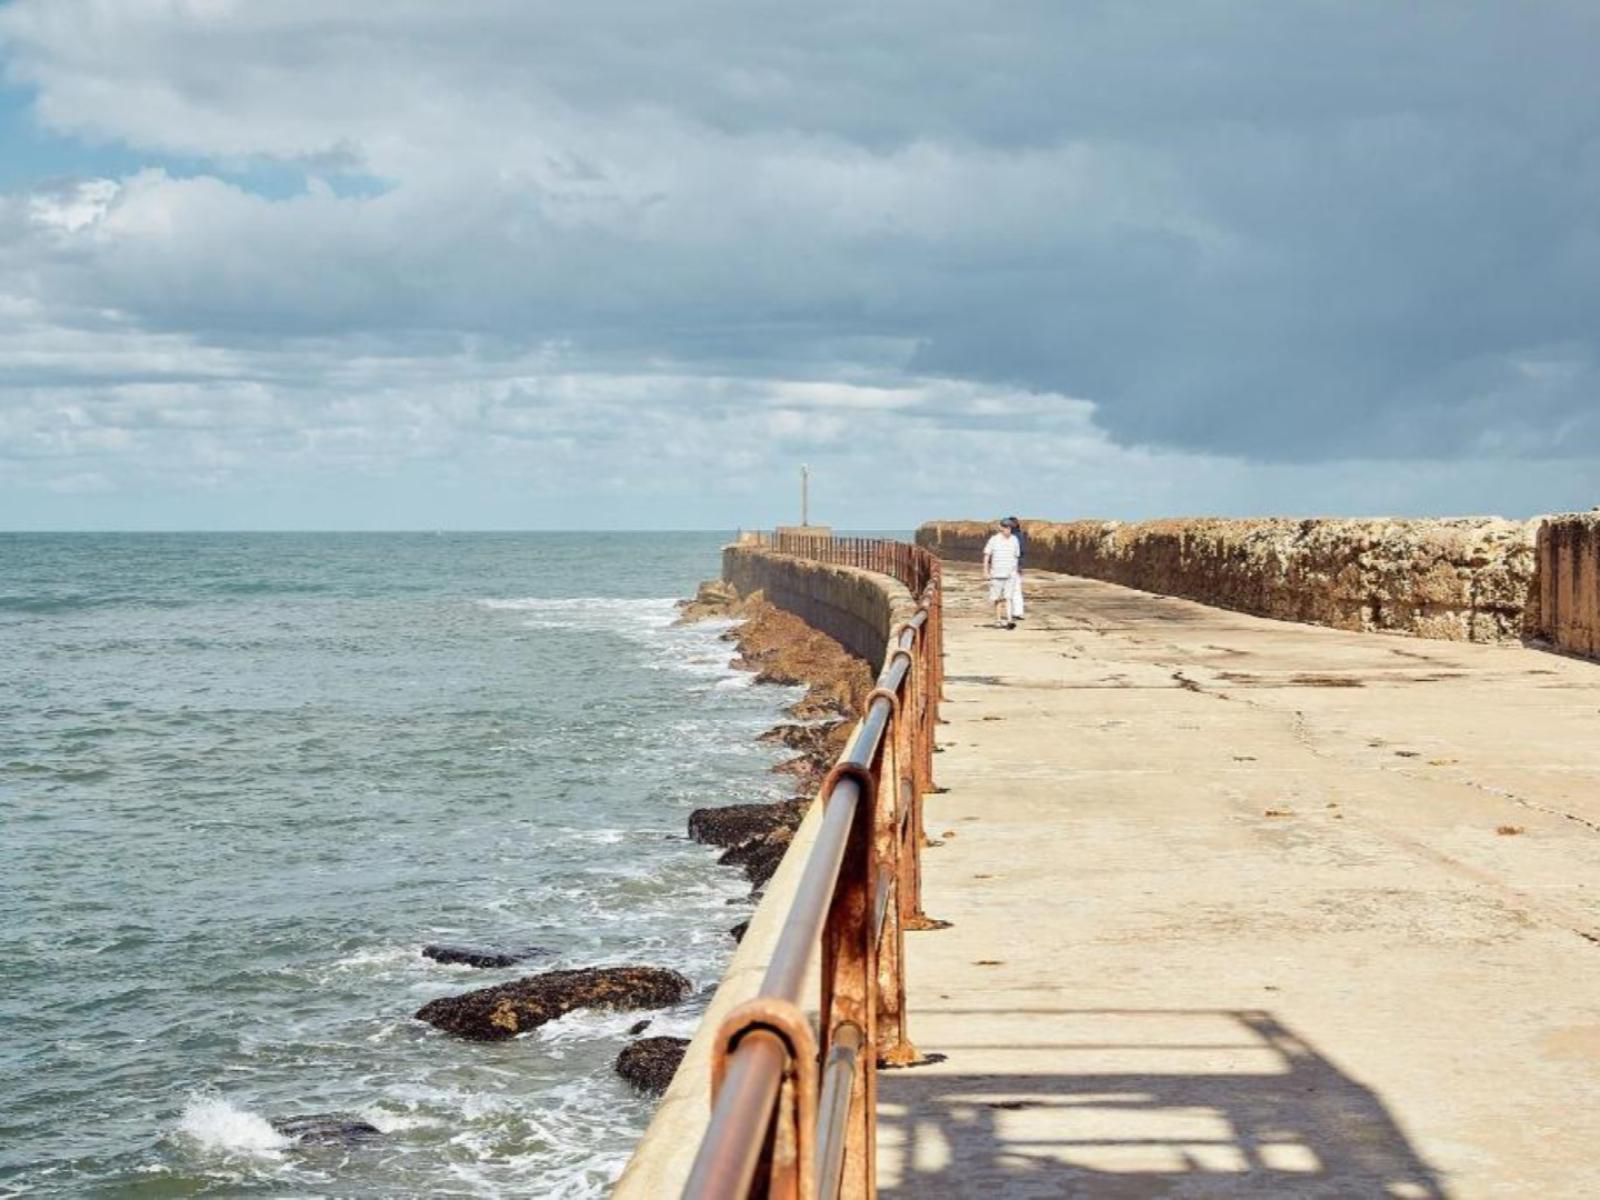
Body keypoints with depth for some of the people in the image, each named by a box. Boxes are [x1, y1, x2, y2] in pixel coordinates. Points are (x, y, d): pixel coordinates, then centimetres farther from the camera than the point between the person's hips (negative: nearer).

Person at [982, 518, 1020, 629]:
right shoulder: (994, 540, -4)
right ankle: (998, 620, 20)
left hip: (1009, 574, 1)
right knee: (998, 598, 9)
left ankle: (1008, 620, -17)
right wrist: (985, 571, -4)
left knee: (1007, 598, -10)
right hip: (996, 573, -1)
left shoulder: (1014, 540, 4)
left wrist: (1015, 571, 17)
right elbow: (986, 556, 0)